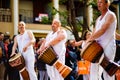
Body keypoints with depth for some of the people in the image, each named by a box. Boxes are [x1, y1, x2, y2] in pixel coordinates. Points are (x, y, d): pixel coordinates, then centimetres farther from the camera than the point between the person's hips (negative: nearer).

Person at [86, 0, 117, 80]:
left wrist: (90, 39, -14)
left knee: (107, 71, -9)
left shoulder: (110, 15, -5)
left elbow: (102, 30, -18)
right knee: (94, 70, 6)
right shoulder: (98, 19, 22)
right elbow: (95, 33, 16)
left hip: (108, 46, -8)